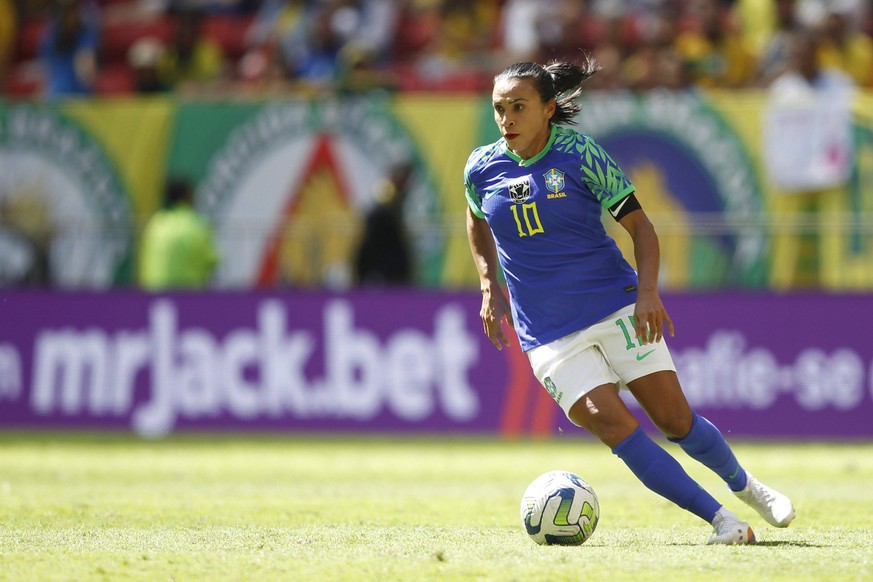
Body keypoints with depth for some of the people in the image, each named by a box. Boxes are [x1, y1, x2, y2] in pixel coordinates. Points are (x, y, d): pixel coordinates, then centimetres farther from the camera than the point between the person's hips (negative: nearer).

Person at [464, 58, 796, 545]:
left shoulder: (579, 153, -7)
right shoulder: (482, 168, 1)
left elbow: (639, 224, -3)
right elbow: (477, 222, 24)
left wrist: (647, 291, -17)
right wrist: (490, 287, 11)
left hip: (616, 308, -1)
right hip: (549, 335, 1)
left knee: (676, 420, -1)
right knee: (612, 424, -18)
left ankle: (745, 485, 30)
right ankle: (723, 521, -15)